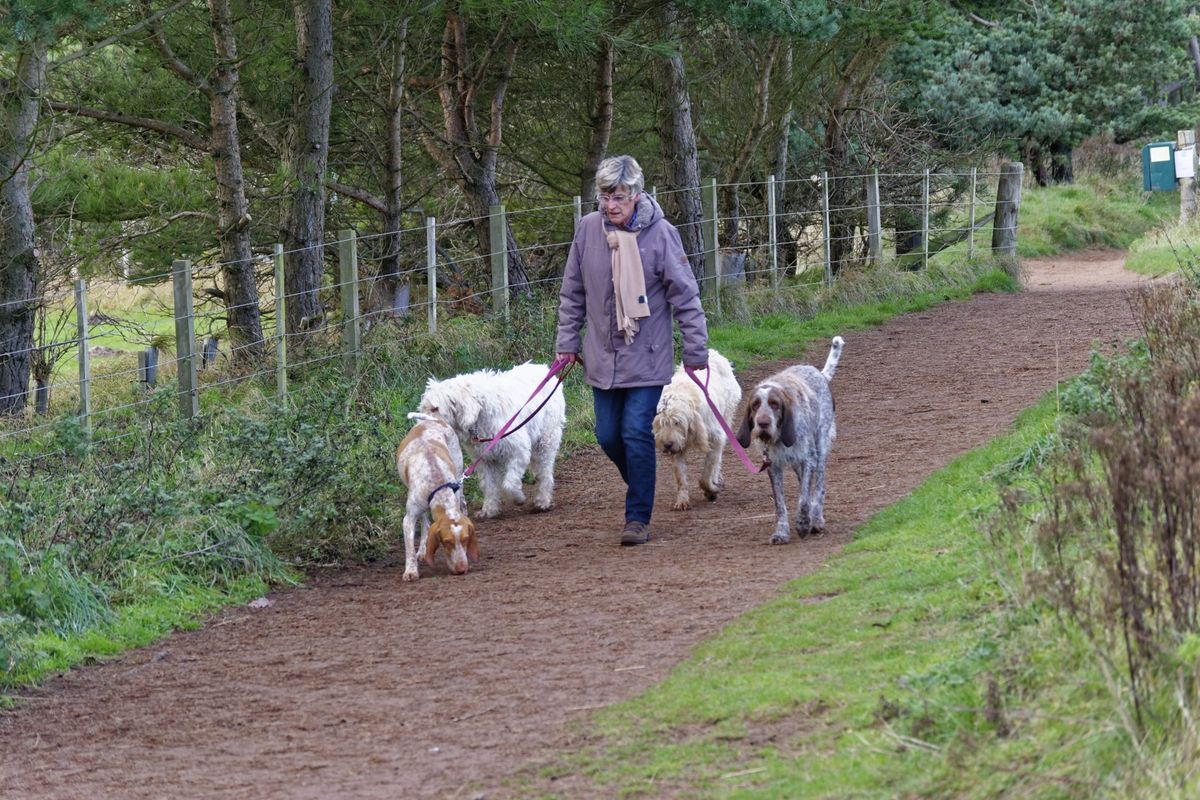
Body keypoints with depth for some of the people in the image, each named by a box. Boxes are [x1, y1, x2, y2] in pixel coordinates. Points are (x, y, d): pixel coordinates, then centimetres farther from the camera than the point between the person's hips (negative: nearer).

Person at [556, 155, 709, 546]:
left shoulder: (660, 234, -12)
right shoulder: (588, 229, -1)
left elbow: (685, 296, -7)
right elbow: (572, 293, 10)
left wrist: (695, 350, -6)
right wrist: (567, 342, 9)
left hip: (647, 356, -4)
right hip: (603, 356, 4)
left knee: (636, 433, -9)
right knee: (608, 436, 7)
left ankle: (638, 517, 1)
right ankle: (641, 491, 33)